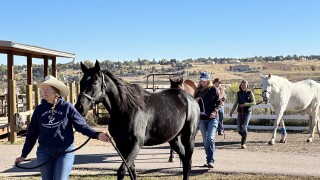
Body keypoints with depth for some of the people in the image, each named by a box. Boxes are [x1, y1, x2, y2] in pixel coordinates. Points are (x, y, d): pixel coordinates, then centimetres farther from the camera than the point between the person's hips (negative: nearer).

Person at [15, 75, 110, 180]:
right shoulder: (39, 109, 3)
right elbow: (32, 133, 8)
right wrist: (24, 155, 10)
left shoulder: (67, 107, -6)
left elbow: (81, 125, -6)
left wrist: (96, 135, -22)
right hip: (44, 152, 4)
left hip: (65, 152, -3)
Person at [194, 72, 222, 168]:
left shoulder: (214, 89, -3)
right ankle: (208, 160, 20)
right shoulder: (198, 90, 7)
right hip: (202, 118, 4)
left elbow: (219, 102, -2)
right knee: (205, 140, 10)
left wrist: (215, 111, -16)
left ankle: (211, 161, -16)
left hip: (212, 118, -4)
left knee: (210, 138, -16)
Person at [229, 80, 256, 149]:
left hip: (247, 112, -3)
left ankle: (243, 143, -7)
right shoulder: (238, 93, 5)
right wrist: (231, 111, 2)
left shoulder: (250, 93, -4)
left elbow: (254, 102, -7)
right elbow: (235, 103, 11)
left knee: (244, 127, -14)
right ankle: (244, 137, 33)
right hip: (240, 113, 4)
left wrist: (245, 104, -20)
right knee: (239, 129, 2)